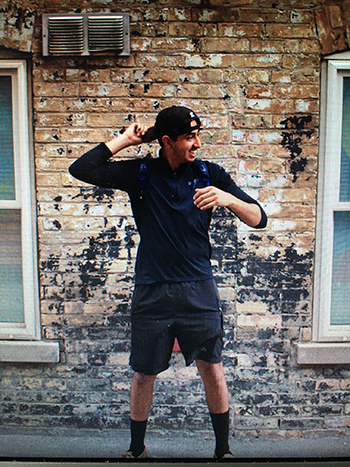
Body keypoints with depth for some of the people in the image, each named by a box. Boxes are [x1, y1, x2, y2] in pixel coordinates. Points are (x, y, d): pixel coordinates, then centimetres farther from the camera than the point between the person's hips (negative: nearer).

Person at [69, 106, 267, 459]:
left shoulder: (209, 174, 0)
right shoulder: (140, 173, 1)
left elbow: (259, 219, -2)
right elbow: (80, 169, -5)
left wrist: (228, 199, -22)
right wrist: (125, 139, -6)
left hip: (199, 290, 0)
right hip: (151, 293, 0)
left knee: (213, 370, 6)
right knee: (143, 375, 12)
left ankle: (223, 450, 29)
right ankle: (136, 449, 36)